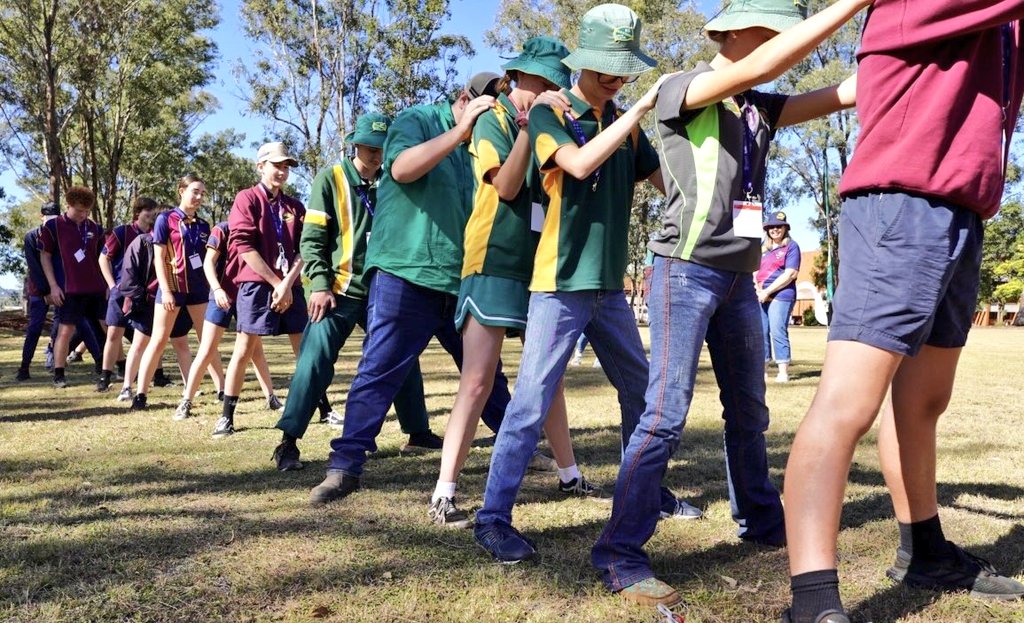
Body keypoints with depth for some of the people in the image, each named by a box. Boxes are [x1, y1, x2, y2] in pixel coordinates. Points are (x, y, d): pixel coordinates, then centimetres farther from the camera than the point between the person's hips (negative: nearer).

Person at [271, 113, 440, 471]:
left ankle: (419, 432, 26)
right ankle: (288, 442, -4)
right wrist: (320, 285, -15)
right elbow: (312, 238, -6)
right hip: (340, 291, -4)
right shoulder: (331, 179, -1)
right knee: (314, 361, -11)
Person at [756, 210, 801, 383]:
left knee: (778, 332, -12)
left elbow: (791, 273, -9)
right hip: (760, 296, 6)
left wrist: (767, 291, -13)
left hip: (781, 295, -6)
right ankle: (763, 371, 11)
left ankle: (783, 372, -10)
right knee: (761, 333, 5)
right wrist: (757, 287, -3)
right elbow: (755, 271, 19)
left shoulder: (791, 246, 1)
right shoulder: (763, 249, 20)